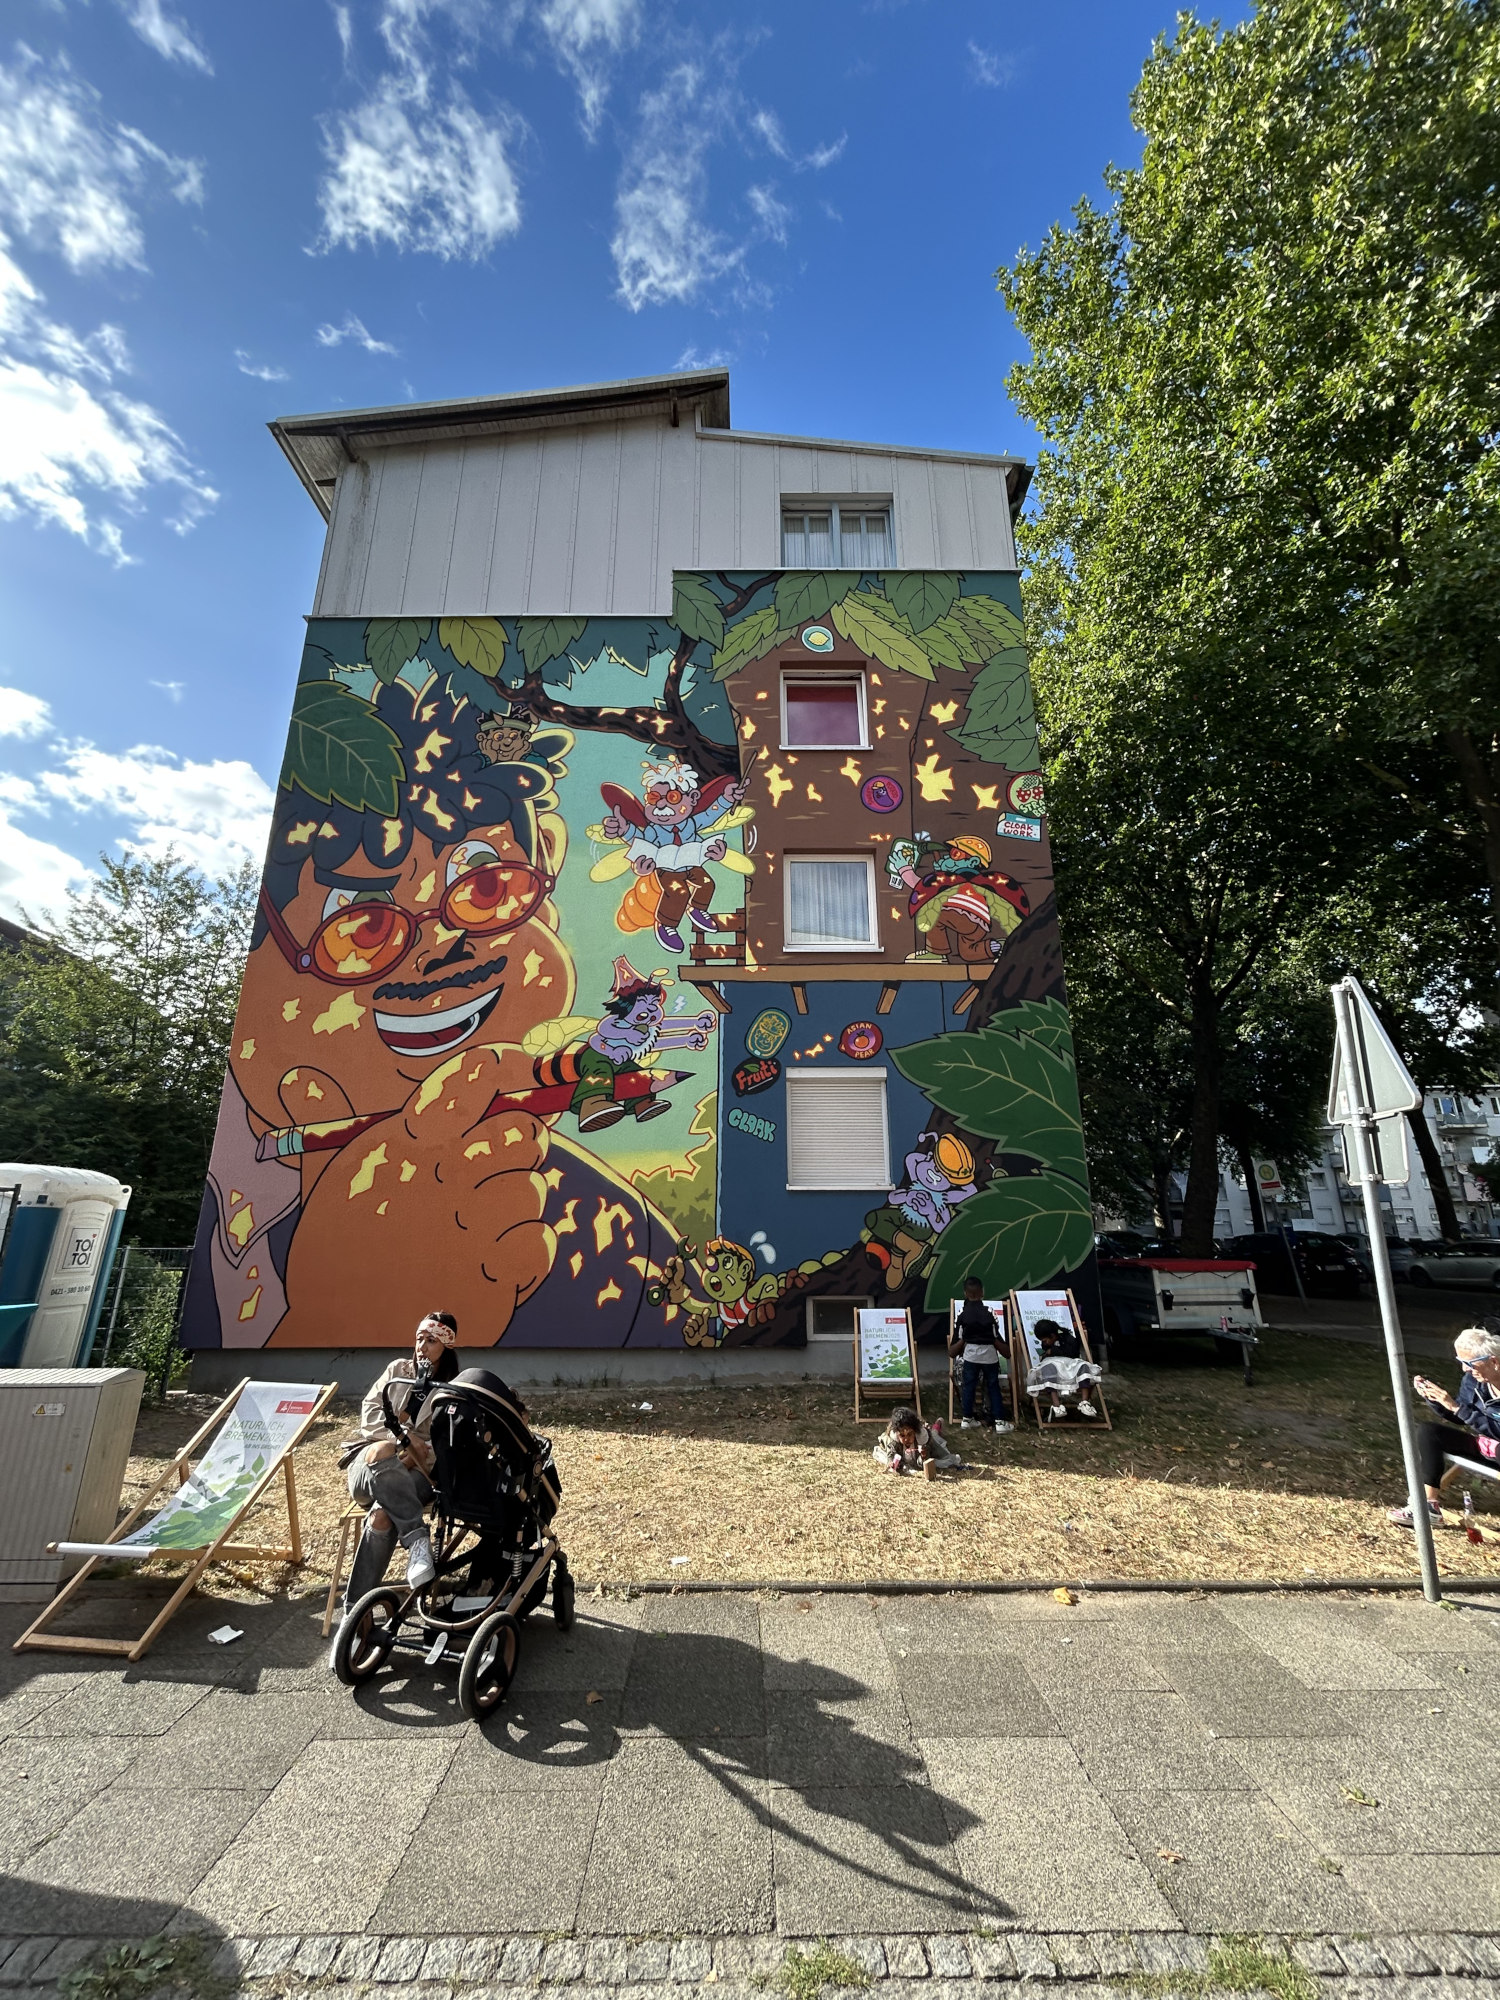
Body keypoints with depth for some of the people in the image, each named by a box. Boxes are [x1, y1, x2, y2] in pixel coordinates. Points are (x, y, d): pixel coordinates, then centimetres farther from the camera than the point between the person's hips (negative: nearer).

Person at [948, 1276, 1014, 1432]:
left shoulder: (962, 1314, -8)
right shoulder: (989, 1312, -11)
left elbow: (960, 1340, -3)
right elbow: (997, 1338, -5)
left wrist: (952, 1350, 14)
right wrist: (1007, 1352, 11)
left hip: (970, 1354, 1)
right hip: (989, 1354, -1)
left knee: (968, 1386, 11)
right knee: (993, 1387, 9)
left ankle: (967, 1419, 17)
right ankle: (999, 1421, 9)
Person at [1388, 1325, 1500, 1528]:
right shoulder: (1472, 1380, -5)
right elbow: (1463, 1418, 5)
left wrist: (1456, 1406, -33)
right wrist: (1431, 1397, -10)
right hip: (1483, 1444, 8)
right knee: (1427, 1431, -10)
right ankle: (1430, 1505, -13)